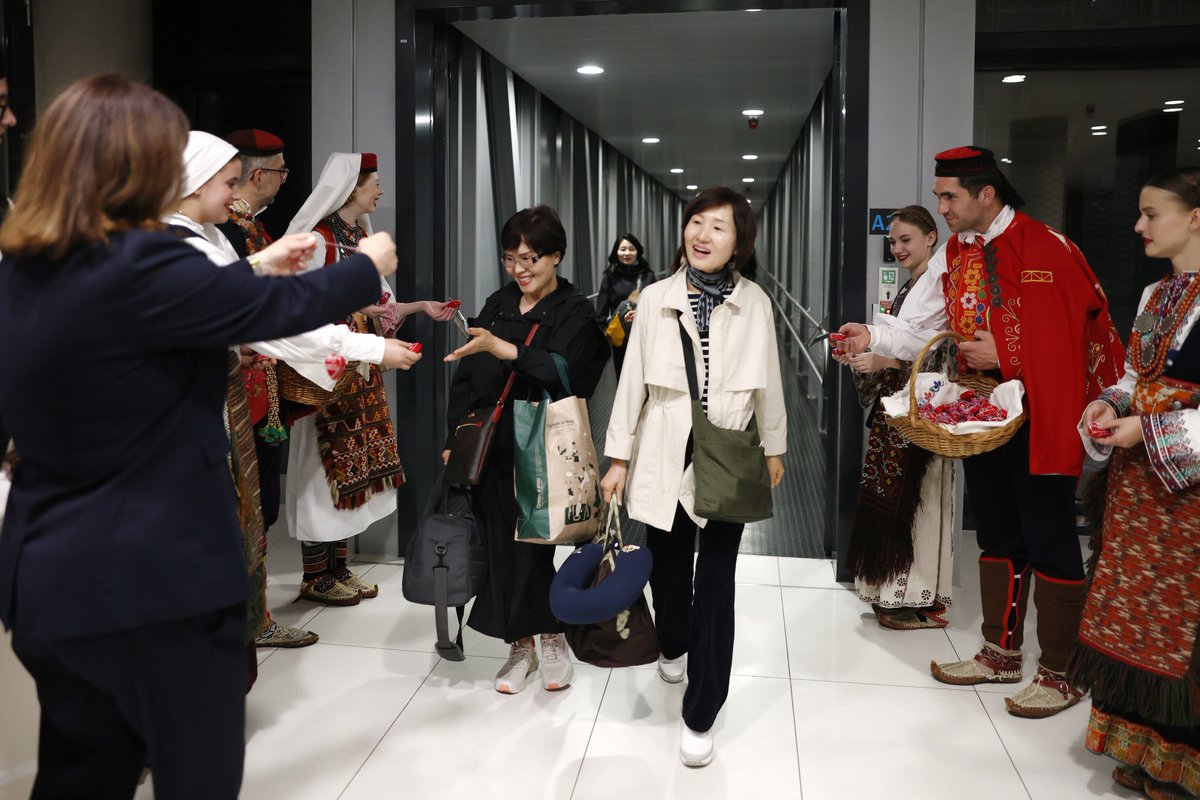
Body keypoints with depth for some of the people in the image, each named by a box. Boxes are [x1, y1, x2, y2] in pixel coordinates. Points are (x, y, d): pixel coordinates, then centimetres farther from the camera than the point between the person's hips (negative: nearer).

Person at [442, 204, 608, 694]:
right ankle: (520, 646, 20)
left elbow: (563, 372, -21)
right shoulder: (497, 305, 11)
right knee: (501, 546, 5)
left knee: (530, 546, -4)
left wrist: (500, 347, -30)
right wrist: (454, 439, 6)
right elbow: (466, 375, 12)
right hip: (491, 447, 4)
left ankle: (551, 639, 20)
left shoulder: (575, 313, -3)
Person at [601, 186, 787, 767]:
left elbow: (768, 381, 7)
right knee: (668, 567, 16)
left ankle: (699, 718, 9)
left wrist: (773, 447, 14)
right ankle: (674, 646, 49)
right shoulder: (656, 298, -3)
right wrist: (618, 456, 1)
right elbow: (632, 381, 0)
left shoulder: (755, 303, -3)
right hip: (665, 458, 1)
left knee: (716, 585, -1)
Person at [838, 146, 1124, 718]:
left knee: (1050, 541, 1)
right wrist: (872, 337, -13)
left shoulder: (1048, 249, -14)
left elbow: (1080, 331, -17)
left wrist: (1006, 353, -17)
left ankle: (1059, 673, 14)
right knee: (997, 536, 16)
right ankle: (1001, 653, 30)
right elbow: (918, 329, 4)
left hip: (1039, 418, -7)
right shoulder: (954, 255, 7)